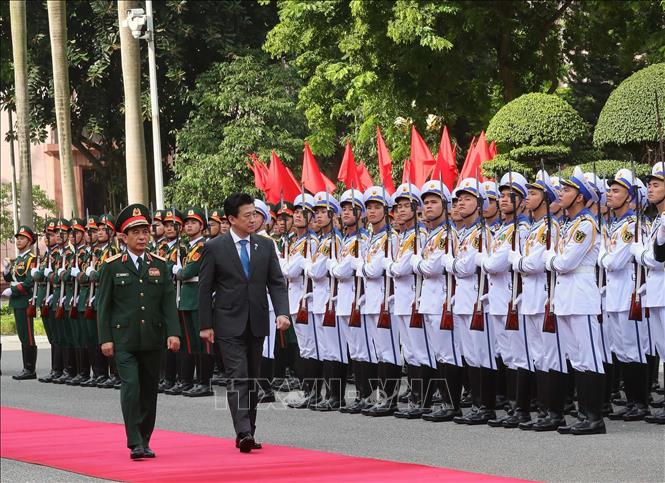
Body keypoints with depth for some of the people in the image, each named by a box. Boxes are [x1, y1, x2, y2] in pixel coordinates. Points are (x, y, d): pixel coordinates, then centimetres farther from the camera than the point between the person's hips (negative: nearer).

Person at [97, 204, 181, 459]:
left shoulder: (159, 265, 8)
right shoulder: (113, 266, 1)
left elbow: (169, 302, 4)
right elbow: (103, 305, 2)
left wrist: (173, 333, -8)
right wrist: (105, 339, -5)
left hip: (152, 340, 3)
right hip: (124, 339, -3)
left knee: (149, 390, 8)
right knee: (130, 387, -14)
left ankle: (145, 441, 18)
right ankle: (135, 443, -13)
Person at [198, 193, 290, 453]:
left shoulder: (265, 246, 5)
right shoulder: (215, 248, -5)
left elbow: (276, 283, 4)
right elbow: (205, 288, -2)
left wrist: (282, 312, -12)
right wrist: (206, 325, -5)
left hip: (257, 323, 4)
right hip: (230, 324, -4)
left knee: (253, 379, 10)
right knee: (238, 378, -13)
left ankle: (248, 433, 19)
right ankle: (244, 433, -20)